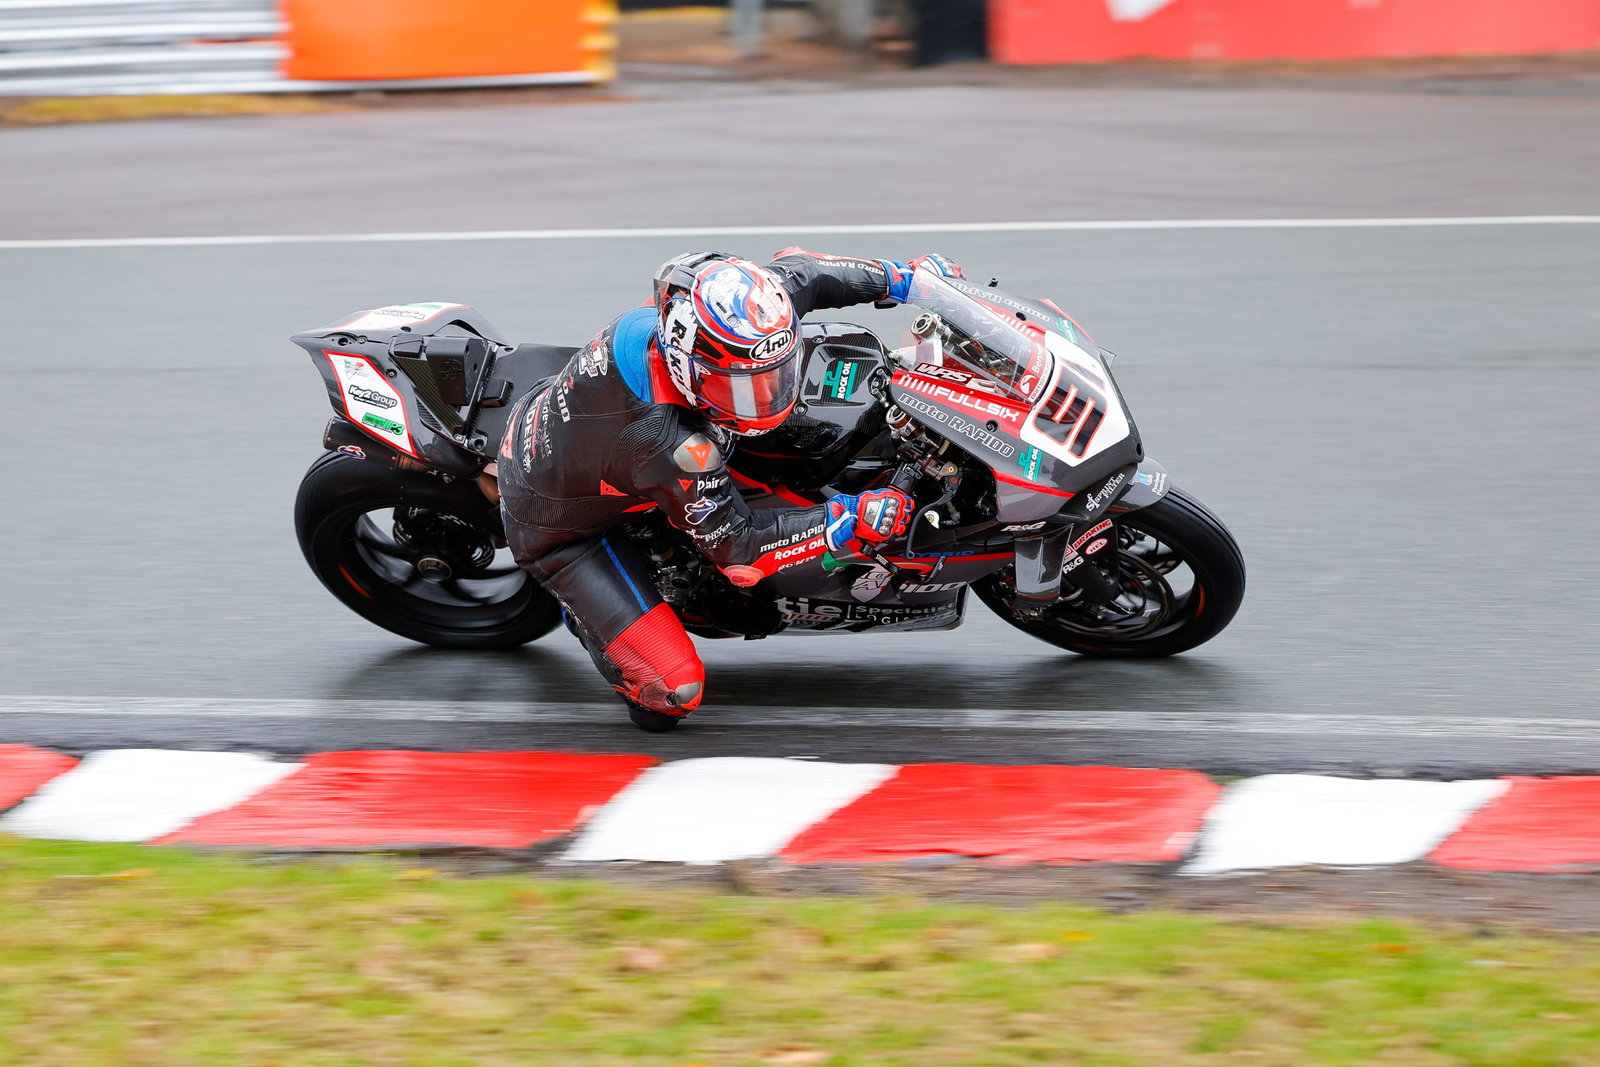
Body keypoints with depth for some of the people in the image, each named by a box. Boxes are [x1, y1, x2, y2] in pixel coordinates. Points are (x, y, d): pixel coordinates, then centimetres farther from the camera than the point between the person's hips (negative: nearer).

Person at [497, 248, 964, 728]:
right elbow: (736, 548, -28)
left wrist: (899, 277, -6)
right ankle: (583, 608, 12)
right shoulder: (670, 445, -42)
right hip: (557, 526, -8)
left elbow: (792, 270, -5)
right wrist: (844, 522, -34)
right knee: (672, 692, -15)